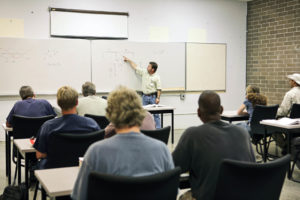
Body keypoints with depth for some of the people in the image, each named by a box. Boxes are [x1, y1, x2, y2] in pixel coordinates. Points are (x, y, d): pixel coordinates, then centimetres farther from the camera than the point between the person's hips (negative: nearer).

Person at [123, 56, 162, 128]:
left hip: (153, 97, -4)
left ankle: (158, 129, -1)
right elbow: (135, 67, 15)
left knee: (156, 114, -4)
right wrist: (128, 60, 20)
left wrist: (158, 98, -17)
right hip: (145, 96, 5)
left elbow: (159, 88, -8)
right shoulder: (144, 72, 6)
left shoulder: (156, 77, -6)